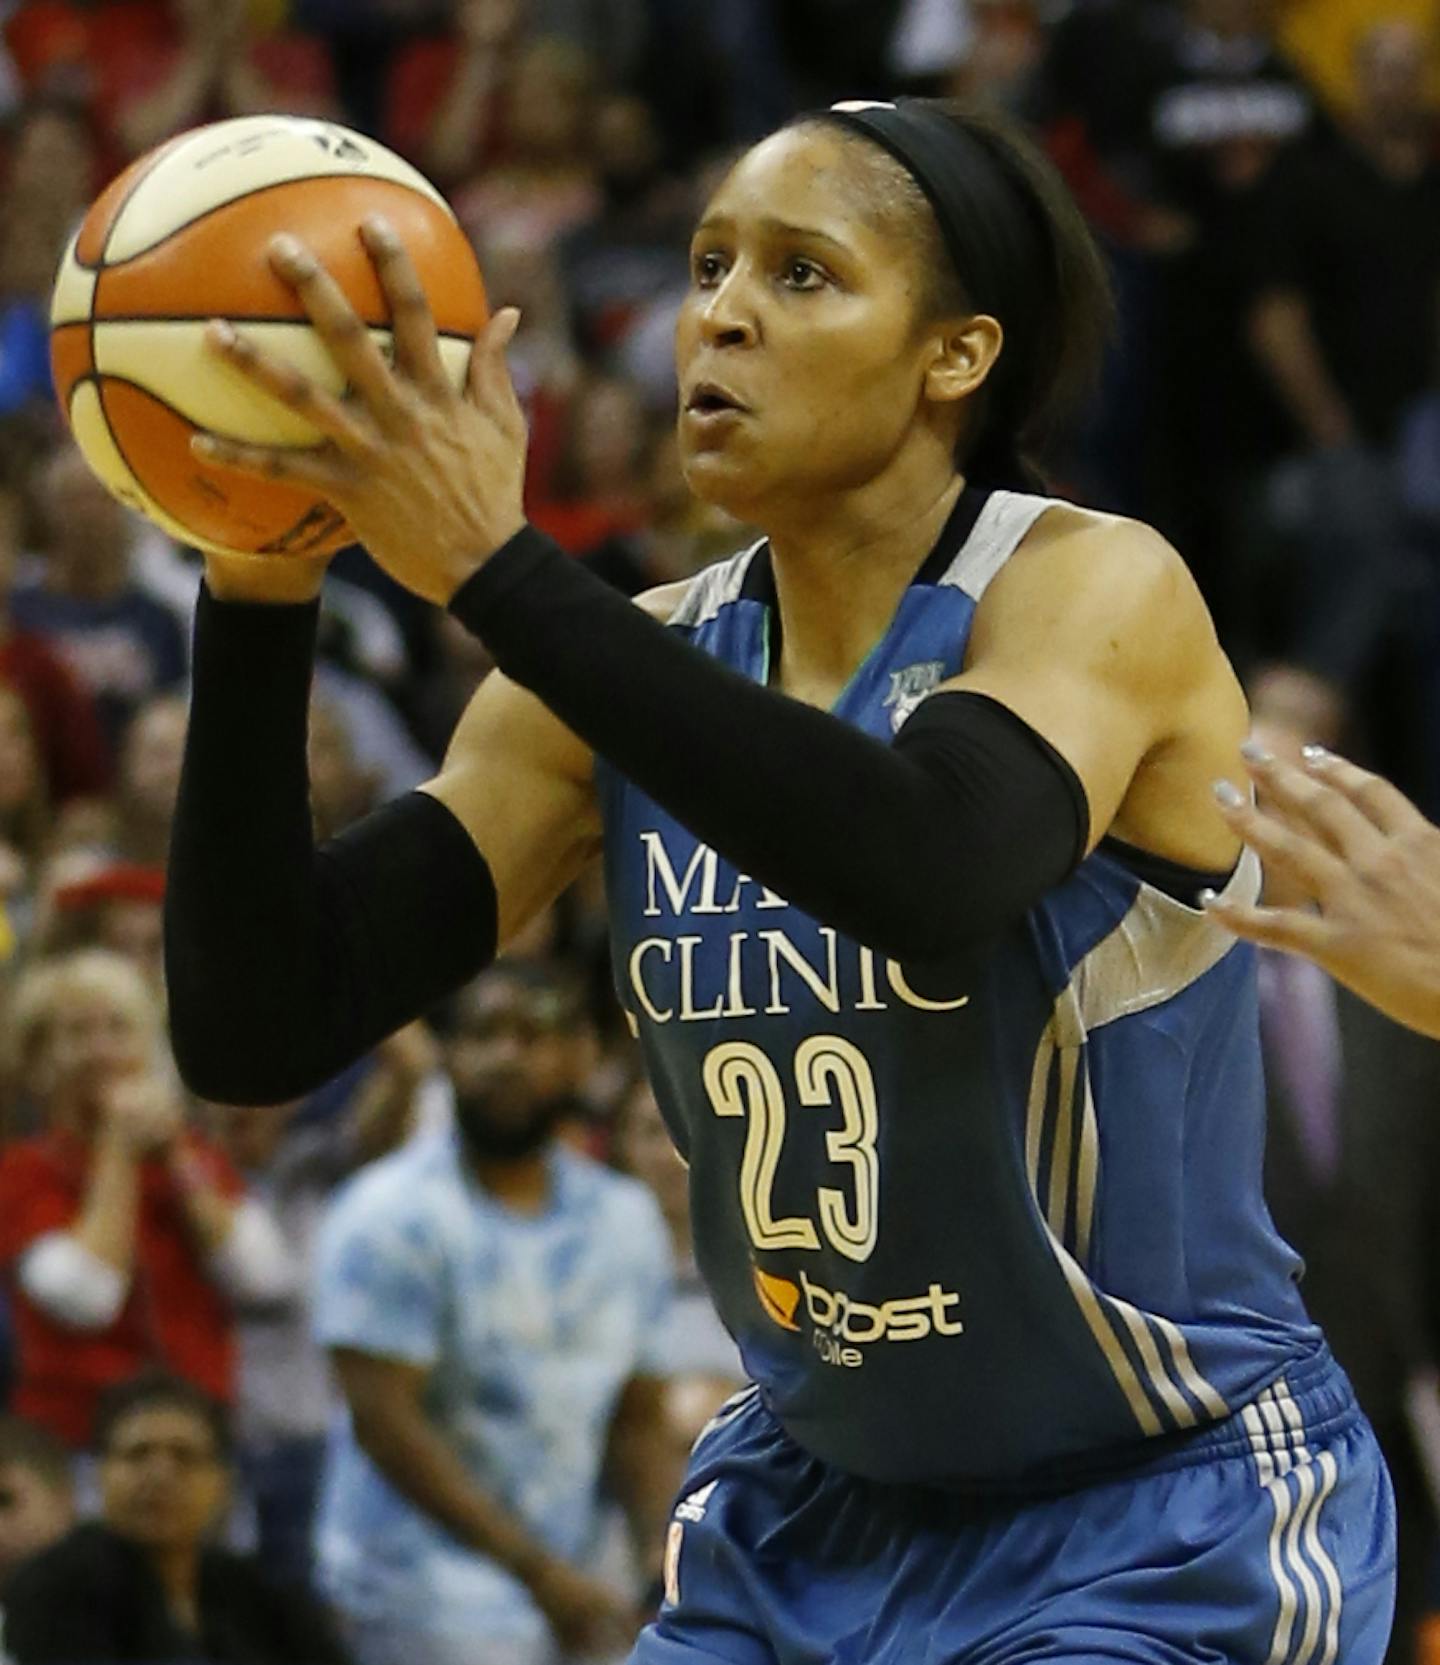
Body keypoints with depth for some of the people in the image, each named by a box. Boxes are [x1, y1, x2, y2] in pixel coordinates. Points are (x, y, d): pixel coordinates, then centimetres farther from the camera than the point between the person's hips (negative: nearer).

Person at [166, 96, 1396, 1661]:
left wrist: (491, 567, -40)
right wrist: (258, 592, -21)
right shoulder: (640, 668, -1)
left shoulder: (1101, 592, -16)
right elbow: (255, 1031, -7)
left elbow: (936, 872, -39)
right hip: (816, 1515, 6)